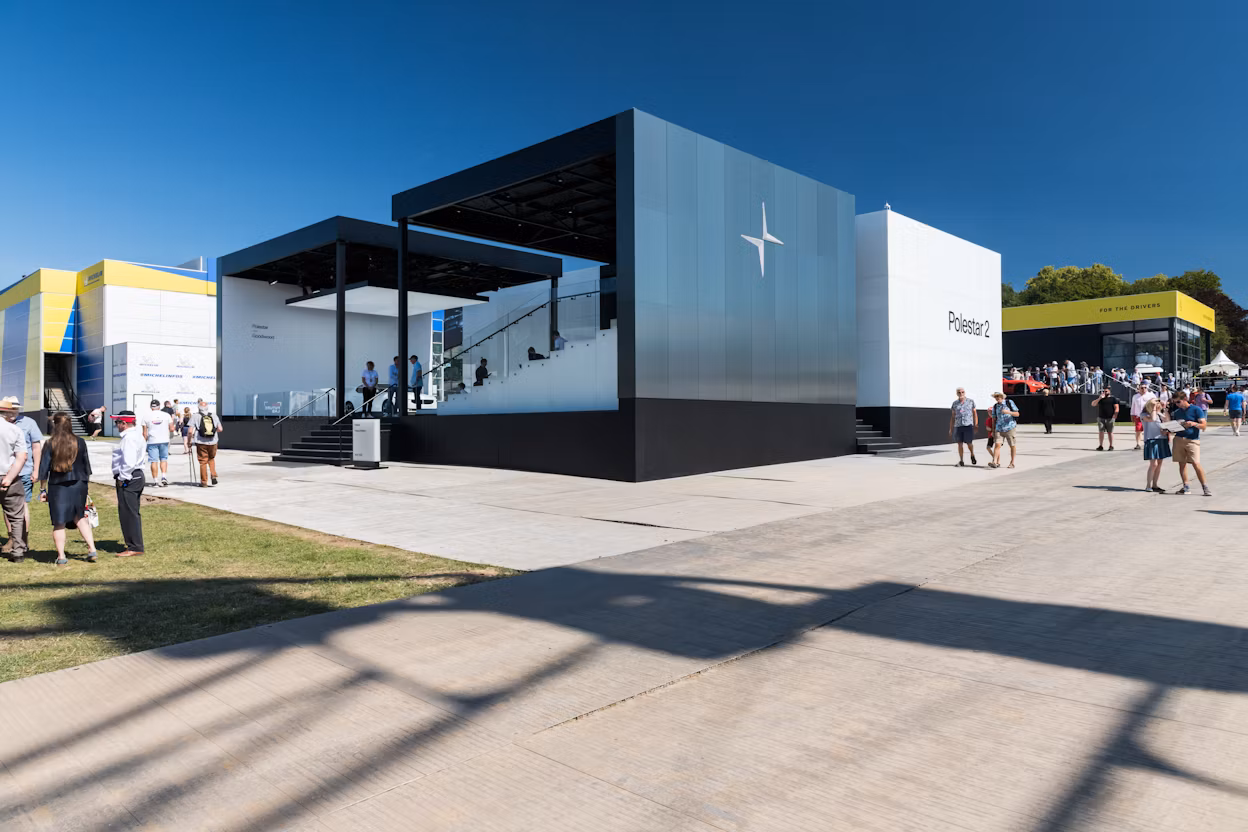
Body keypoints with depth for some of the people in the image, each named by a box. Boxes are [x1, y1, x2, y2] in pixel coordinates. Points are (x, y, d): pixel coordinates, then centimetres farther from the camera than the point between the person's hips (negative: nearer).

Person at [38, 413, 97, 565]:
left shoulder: (50, 444, -6)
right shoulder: (80, 443, 1)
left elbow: (44, 468, -4)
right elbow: (87, 467, 7)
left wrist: (43, 490, 4)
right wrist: (85, 483, 18)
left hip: (57, 486, -2)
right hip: (78, 484, 2)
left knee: (59, 523, 6)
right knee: (79, 518, 17)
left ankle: (61, 557, 9)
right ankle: (92, 549, 6)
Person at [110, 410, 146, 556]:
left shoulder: (129, 437, -17)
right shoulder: (137, 435, 15)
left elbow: (129, 462, -25)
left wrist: (122, 478, -17)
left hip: (128, 479, -11)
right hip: (137, 476, 11)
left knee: (129, 514, -5)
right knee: (133, 513, 15)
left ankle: (134, 548, -1)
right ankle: (135, 545, 21)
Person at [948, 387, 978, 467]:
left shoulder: (971, 401, 7)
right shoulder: (955, 403, 11)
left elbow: (975, 413, 10)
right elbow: (952, 417, 15)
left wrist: (976, 425, 1)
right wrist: (951, 428, 12)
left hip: (968, 425, -2)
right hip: (958, 426, 2)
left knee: (969, 443, -7)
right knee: (960, 443, 1)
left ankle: (972, 455, 23)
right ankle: (961, 461, 7)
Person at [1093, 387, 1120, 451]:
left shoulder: (1113, 399, 5)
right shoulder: (1099, 398, 12)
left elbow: (1116, 407, -1)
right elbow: (1093, 404, 0)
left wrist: (1115, 414, -18)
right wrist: (1099, 398, -11)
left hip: (1110, 418, -2)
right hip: (1101, 418, 2)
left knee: (1110, 432, 2)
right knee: (1101, 432, -1)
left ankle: (1111, 446, 8)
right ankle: (1100, 446, 3)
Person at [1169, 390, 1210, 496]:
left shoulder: (1196, 409, -2)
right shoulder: (1177, 412, 14)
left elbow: (1204, 425, -5)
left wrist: (1194, 424, -24)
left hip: (1192, 440, -5)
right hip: (1179, 439, 5)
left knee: (1196, 464, -12)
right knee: (1182, 463, 5)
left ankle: (1205, 487, -4)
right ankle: (1186, 487, 12)